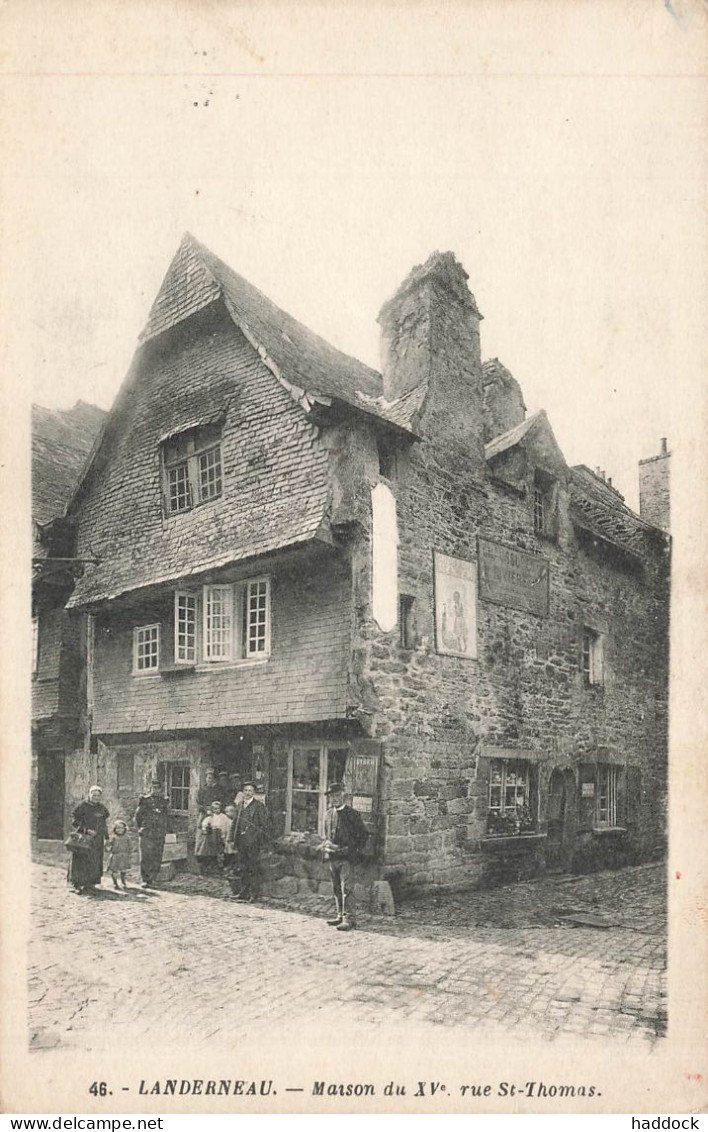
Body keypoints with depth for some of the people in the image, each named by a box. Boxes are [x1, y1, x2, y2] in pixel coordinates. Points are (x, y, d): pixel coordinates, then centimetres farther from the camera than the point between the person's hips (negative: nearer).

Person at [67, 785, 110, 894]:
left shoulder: (102, 808, 11)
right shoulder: (82, 806, -7)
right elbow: (74, 820, -10)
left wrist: (106, 837, 17)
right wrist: (86, 830, -18)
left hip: (97, 839, 6)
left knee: (95, 861, 7)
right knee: (81, 860, -9)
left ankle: (90, 883, 14)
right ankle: (77, 884, -6)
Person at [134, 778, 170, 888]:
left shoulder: (164, 802, 11)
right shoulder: (145, 800, 2)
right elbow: (138, 816, 6)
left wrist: (164, 830, 11)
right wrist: (141, 829, 5)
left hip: (160, 836, 3)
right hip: (146, 835, -3)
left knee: (157, 859, 3)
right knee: (145, 858, -6)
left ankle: (151, 880, 12)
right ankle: (144, 880, -1)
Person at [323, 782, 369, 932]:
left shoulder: (352, 814, -5)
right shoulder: (328, 815, 12)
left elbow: (364, 834, -1)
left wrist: (355, 850, -7)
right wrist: (326, 845, 4)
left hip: (347, 858, -6)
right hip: (332, 858, 6)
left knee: (347, 888, -11)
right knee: (336, 889, 12)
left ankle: (349, 918, -9)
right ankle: (340, 915, 21)